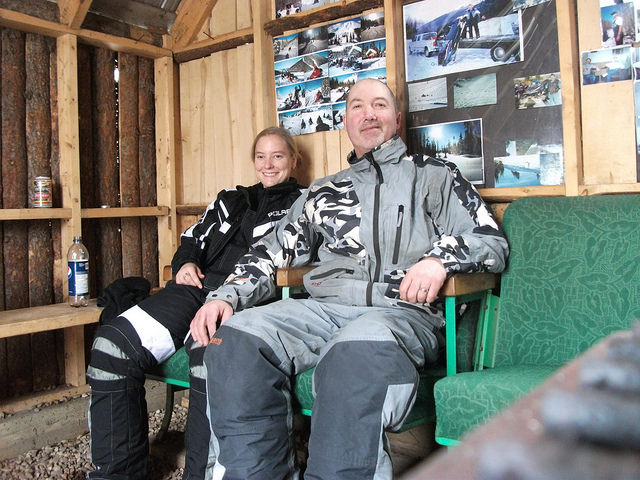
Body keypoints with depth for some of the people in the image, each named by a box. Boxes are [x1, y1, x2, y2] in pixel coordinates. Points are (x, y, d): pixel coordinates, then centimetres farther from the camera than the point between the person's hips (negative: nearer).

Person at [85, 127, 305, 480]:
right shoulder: (230, 199, 33)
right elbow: (193, 237, 32)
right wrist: (185, 262, 7)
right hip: (198, 286, 6)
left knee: (211, 354, -39)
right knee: (111, 344, -15)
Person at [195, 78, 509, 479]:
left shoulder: (434, 175, 19)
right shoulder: (323, 191, 28)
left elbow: (493, 242, 11)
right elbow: (273, 251, 23)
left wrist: (440, 257, -11)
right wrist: (226, 296, 4)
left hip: (403, 311, -3)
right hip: (323, 307, 4)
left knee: (358, 351, -40)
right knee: (234, 339, -25)